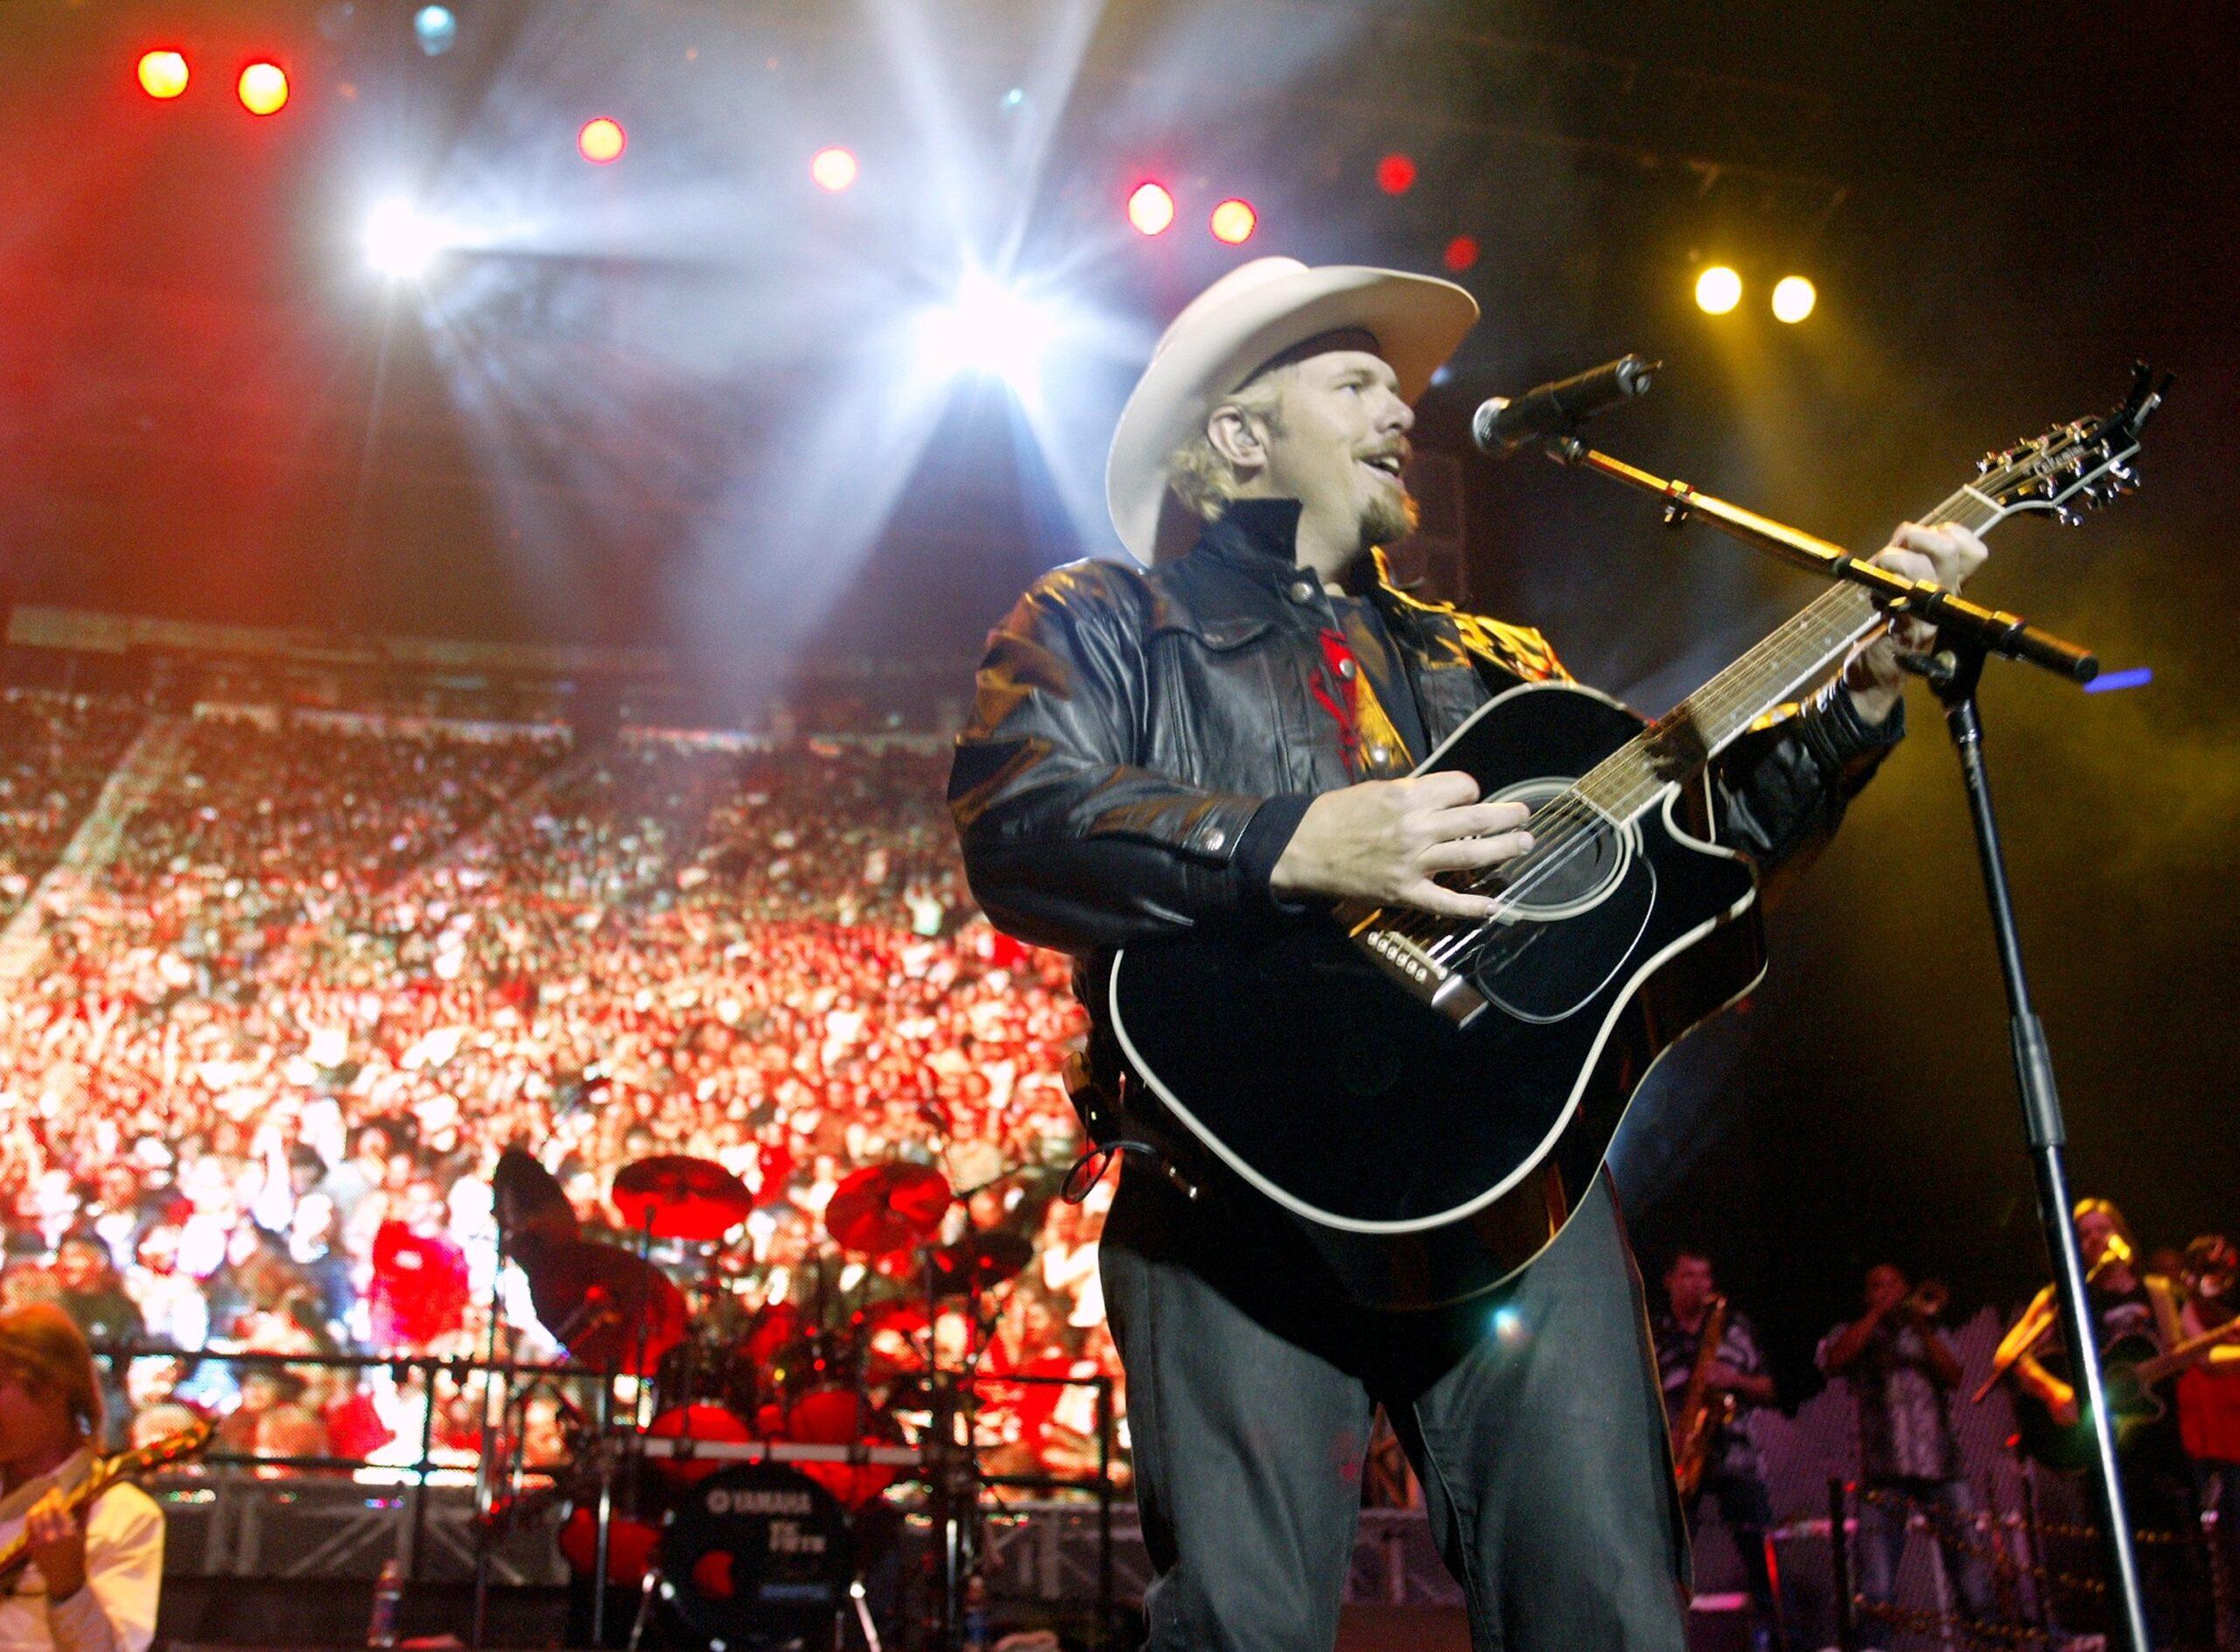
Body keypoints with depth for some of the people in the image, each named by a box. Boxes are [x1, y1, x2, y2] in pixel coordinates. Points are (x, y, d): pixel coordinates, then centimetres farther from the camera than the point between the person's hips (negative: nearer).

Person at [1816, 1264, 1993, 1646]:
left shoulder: (1931, 1335, 24)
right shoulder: (1853, 1335, 19)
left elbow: (1954, 1377, 6)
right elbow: (1834, 1360, -5)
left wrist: (1922, 1325, -2)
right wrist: (1878, 1312, 0)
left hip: (1942, 1467, 2)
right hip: (1884, 1472, -2)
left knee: (1973, 1576, -5)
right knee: (1877, 1592, -9)